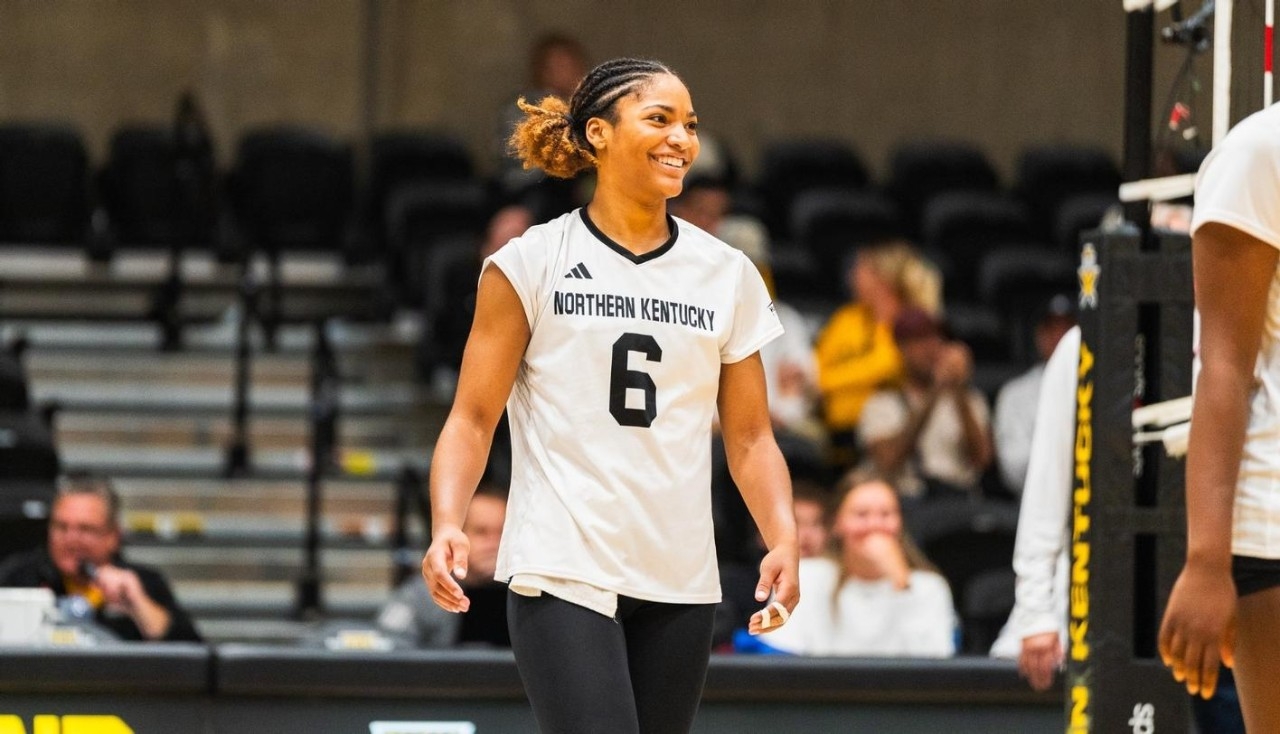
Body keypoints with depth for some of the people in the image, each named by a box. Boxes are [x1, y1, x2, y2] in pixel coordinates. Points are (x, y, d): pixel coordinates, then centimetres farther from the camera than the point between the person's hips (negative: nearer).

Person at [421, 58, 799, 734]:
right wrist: (447, 525, -17)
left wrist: (783, 540, -5)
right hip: (561, 574, -4)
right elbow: (472, 418, -1)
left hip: (679, 583, 4)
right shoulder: (531, 264, 0)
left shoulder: (727, 276, 10)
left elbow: (750, 436, 11)